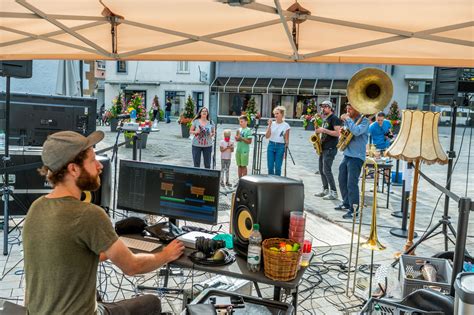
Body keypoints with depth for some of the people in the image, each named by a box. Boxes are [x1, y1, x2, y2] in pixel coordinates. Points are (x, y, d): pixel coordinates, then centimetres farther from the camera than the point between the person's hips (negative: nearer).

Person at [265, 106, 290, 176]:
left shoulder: (286, 125, -2)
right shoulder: (272, 124, 4)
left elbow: (286, 140, 1)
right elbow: (267, 136, -4)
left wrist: (285, 150, -3)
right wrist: (269, 126, -12)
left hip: (280, 146, -2)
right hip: (271, 145, 3)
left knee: (277, 167, 0)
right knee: (270, 167, 4)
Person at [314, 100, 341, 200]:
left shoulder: (334, 119, -9)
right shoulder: (325, 119, 18)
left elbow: (337, 133, -19)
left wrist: (323, 130, -21)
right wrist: (319, 130, 6)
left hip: (330, 149, -9)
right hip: (323, 147, 9)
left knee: (327, 170, -12)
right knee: (321, 170, 11)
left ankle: (333, 193, -7)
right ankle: (325, 190, 20)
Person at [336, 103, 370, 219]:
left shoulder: (364, 121, -9)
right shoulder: (349, 120, 14)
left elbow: (356, 131, -27)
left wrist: (347, 119, -18)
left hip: (356, 156, -8)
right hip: (347, 154, 8)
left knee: (352, 183, -11)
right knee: (342, 180, 15)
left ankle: (354, 210, -5)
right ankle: (346, 203, 30)